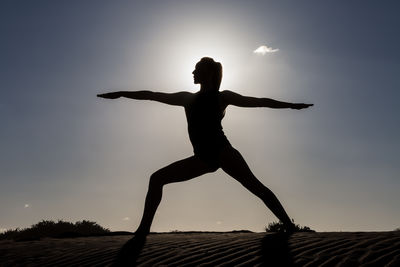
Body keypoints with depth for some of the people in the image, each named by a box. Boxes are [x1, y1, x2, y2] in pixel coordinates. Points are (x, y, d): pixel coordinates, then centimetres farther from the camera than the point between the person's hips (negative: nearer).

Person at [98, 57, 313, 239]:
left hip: (222, 151, -4)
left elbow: (260, 102, 8)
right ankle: (143, 229, -1)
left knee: (254, 185, -18)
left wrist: (291, 105, 6)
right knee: (156, 178, -2)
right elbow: (152, 95, 23)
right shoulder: (188, 98, 20)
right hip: (204, 158, 5)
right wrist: (121, 94, 26)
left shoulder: (223, 97, 7)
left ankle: (289, 226, -13)